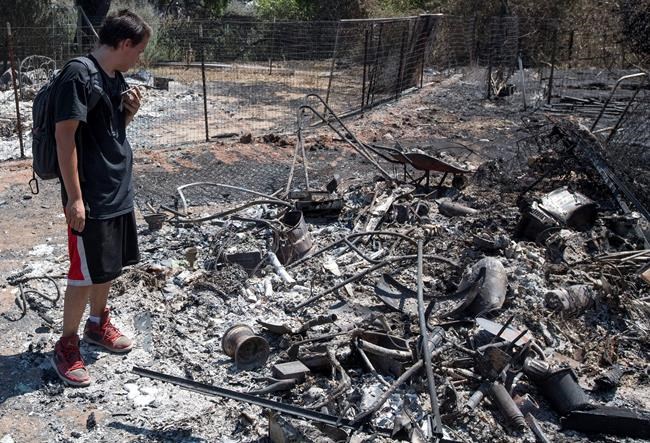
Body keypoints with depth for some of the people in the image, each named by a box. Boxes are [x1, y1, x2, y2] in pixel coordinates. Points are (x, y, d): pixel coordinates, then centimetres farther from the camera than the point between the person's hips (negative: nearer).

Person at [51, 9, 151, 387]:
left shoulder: (117, 78, 9)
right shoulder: (78, 76, -17)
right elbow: (65, 136, -19)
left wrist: (131, 113, -2)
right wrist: (75, 197, -20)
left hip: (119, 192, 8)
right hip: (90, 198, -8)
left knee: (109, 267, 18)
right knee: (85, 274, 0)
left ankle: (99, 324, 37)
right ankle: (67, 345, 17)